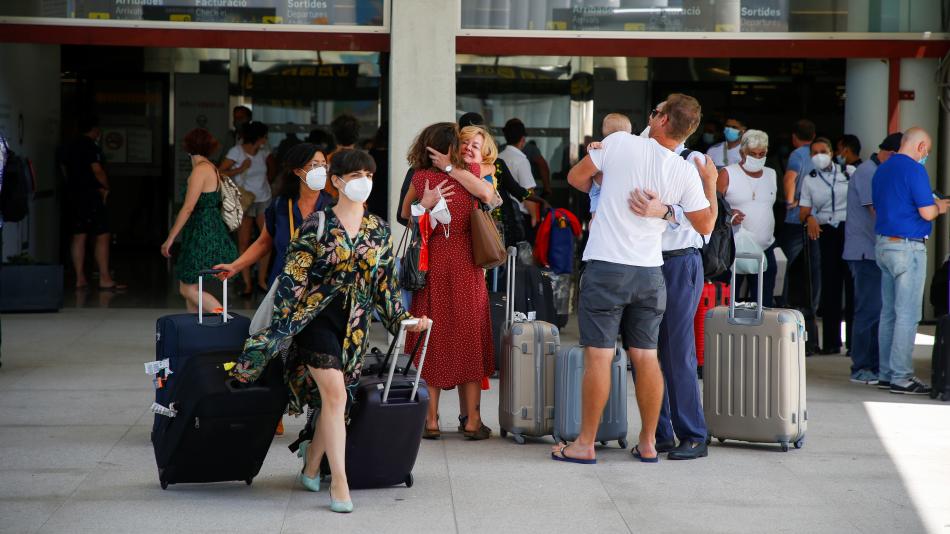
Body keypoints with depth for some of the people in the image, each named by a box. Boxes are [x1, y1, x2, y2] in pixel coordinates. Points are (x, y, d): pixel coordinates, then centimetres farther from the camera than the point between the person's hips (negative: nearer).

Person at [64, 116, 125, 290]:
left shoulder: (71, 148, 14)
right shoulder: (91, 147, -13)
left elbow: (66, 171, 18)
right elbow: (97, 170, -19)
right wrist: (106, 188, -5)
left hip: (75, 195, 9)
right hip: (92, 195, -9)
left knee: (79, 236, 7)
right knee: (103, 236, -6)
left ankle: (80, 279, 7)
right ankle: (105, 279, -9)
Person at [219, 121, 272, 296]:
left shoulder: (262, 153, 5)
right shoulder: (236, 152, -10)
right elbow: (219, 173, -13)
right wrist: (240, 169, -19)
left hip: (264, 200, 5)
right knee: (244, 242, -2)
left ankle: (262, 280, 7)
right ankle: (247, 283, 1)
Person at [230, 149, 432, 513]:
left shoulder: (379, 230, 7)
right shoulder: (317, 225, -6)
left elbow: (385, 283, 12)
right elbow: (293, 277, -7)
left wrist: (404, 319, 4)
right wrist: (282, 325, -11)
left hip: (355, 324, 5)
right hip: (318, 317, -5)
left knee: (332, 398, 9)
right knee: (335, 394, -16)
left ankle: (311, 465, 31)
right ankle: (339, 482, -11)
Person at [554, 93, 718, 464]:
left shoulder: (620, 143, -8)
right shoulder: (686, 173, -2)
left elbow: (575, 177, 5)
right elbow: (705, 226, 9)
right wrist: (711, 183, 22)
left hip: (606, 268, -3)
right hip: (650, 273, 3)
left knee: (598, 356, -1)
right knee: (646, 357, 10)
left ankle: (585, 444, 5)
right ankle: (648, 443, 16)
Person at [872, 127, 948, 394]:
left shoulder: (882, 170, 13)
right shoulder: (914, 170, -13)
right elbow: (927, 213, -18)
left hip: (883, 244, 9)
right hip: (908, 247, -9)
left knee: (889, 312, 12)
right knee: (908, 314, -5)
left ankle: (886, 373, 14)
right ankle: (901, 377, -4)